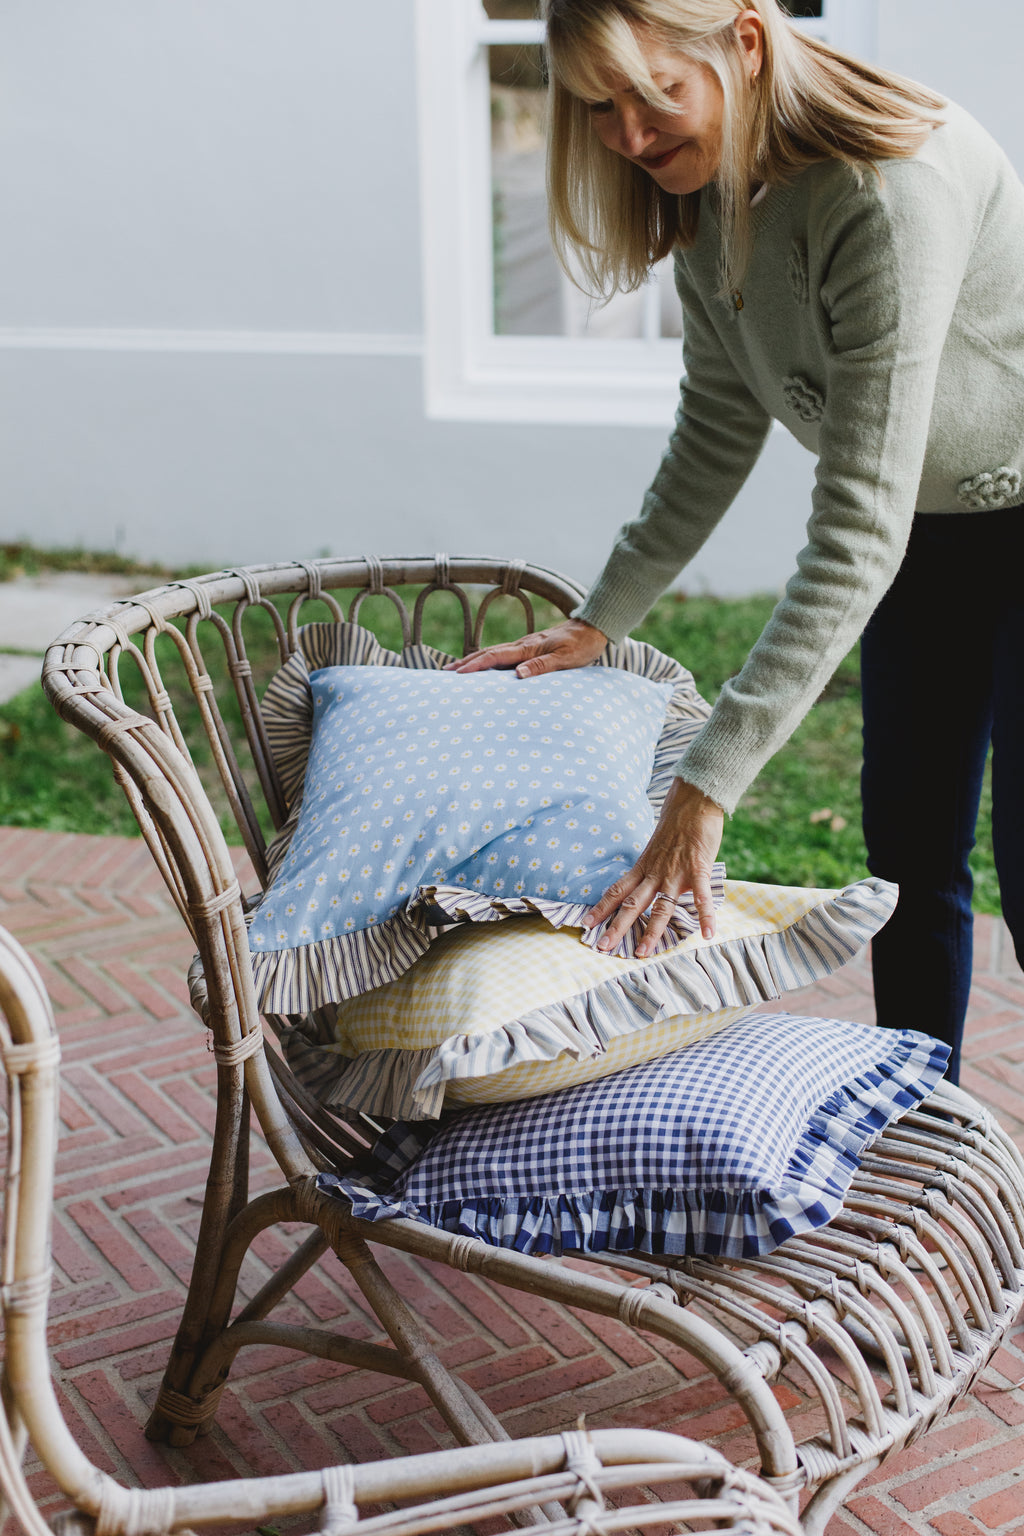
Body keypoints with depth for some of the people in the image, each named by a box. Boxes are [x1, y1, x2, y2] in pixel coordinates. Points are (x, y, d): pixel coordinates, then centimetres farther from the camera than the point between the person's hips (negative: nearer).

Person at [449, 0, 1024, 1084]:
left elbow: (859, 526, -38)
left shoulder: (890, 190, -35)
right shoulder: (709, 192, -9)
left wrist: (707, 787, -40)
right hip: (928, 529, 7)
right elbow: (718, 436, 4)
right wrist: (598, 620, -1)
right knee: (908, 847, 11)